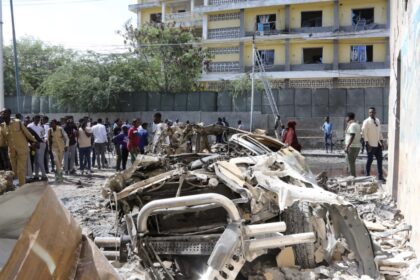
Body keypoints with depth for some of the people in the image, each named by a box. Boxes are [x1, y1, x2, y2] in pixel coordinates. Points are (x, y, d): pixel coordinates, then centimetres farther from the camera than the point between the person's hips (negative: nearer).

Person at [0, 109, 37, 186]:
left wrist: (33, 141, 8)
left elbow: (26, 132, 1)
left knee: (21, 170, -7)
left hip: (22, 149, -4)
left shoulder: (18, 122, -8)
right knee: (15, 171, 9)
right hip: (12, 151, 4)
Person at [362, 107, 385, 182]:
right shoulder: (366, 122, -8)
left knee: (380, 159, 8)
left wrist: (381, 142, 11)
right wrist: (367, 143, -16)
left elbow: (380, 132, 17)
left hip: (378, 144, 6)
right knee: (370, 160, 0)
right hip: (371, 144, -6)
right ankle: (367, 175, 11)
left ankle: (380, 176, 17)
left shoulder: (378, 121, 12)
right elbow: (364, 133, -12)